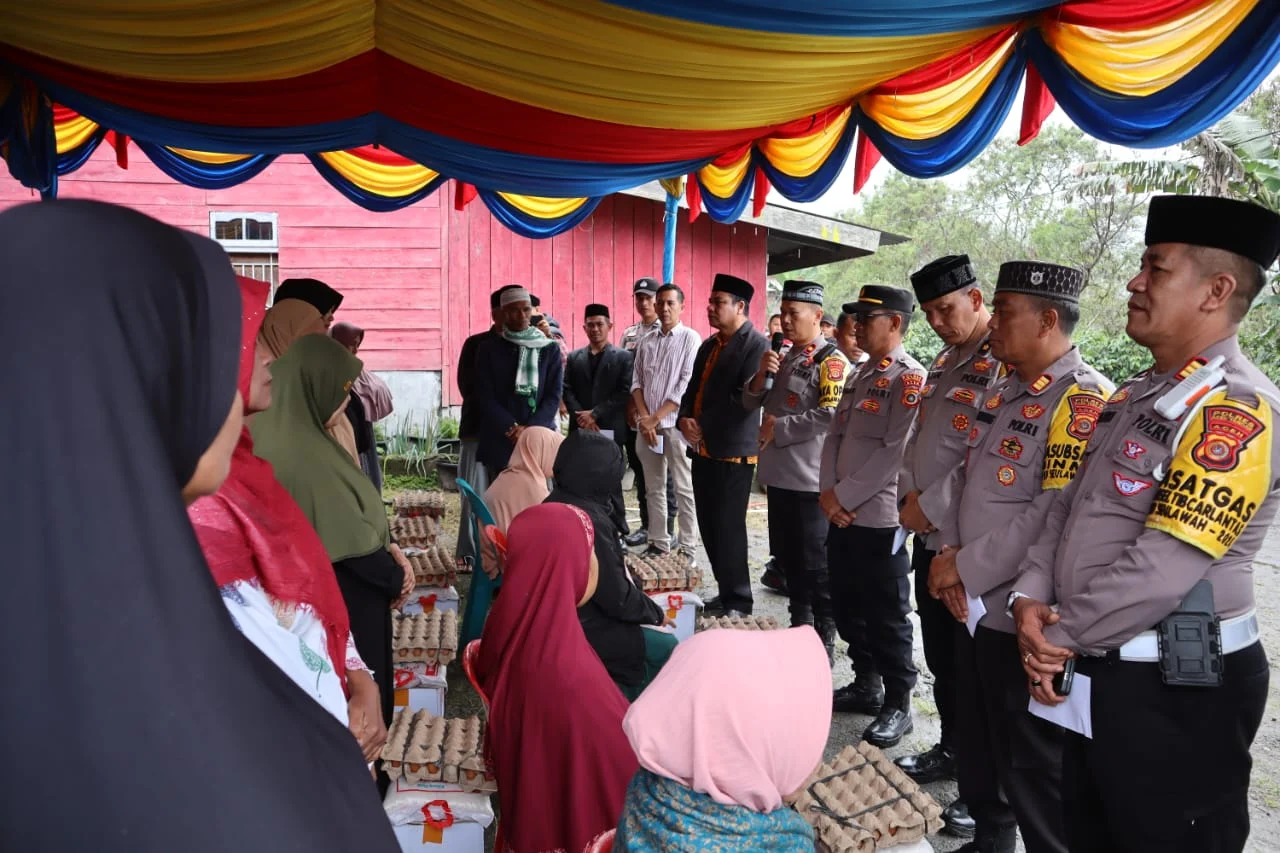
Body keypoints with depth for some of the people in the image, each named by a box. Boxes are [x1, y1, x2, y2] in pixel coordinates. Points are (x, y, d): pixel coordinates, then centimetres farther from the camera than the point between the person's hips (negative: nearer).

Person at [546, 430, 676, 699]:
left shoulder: (556, 503, 2)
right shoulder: (590, 522, -26)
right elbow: (618, 599, -20)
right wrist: (656, 612, -4)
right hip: (577, 631, -10)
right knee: (666, 648, -2)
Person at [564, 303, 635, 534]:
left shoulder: (624, 357, 4)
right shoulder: (574, 358, 14)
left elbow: (624, 393, -6)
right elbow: (567, 391, 7)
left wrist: (595, 414, -13)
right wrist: (582, 417, -9)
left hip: (609, 430, -3)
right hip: (580, 430, 3)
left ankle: (618, 532, 6)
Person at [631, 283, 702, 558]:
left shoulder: (690, 339, -4)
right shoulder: (646, 342, 11)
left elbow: (687, 386, -10)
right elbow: (636, 382, 10)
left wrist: (656, 418, -11)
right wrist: (644, 417, -5)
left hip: (675, 424, -5)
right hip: (647, 425, 5)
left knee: (684, 489, -1)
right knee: (654, 488, 9)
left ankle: (687, 549, 4)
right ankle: (658, 544, 17)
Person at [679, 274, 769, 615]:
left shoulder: (756, 345, -10)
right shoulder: (709, 345, 17)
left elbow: (746, 399, -19)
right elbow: (693, 388, 19)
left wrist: (703, 425, -13)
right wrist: (685, 418, -2)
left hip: (732, 452, -8)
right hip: (703, 449, 8)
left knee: (728, 529, -3)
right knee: (709, 526, 12)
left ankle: (738, 602, 10)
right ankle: (726, 592, 25)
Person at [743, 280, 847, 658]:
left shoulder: (831, 361, -11)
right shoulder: (783, 357, 14)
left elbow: (831, 415, -23)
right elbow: (751, 402, 16)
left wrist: (778, 427, -15)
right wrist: (762, 375, -5)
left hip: (809, 478, -8)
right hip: (779, 473, 8)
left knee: (815, 563, 2)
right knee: (786, 556, 17)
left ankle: (824, 639, 15)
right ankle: (799, 625, 32)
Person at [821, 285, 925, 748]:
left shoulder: (910, 379, -13)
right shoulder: (862, 375, 14)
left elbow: (896, 453, -20)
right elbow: (835, 436, 13)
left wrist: (843, 496, -15)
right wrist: (828, 493, -1)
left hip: (880, 519, -8)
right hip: (842, 516, 8)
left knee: (886, 617, 3)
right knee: (847, 607, 18)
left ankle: (897, 705, 17)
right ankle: (866, 683, 34)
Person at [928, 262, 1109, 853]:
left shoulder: (1083, 400, -18)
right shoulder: (1004, 393, 10)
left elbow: (1052, 517, -25)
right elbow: (965, 478, 14)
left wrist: (966, 568, -17)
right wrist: (949, 552, -2)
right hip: (973, 607, 9)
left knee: (1032, 764, 6)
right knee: (974, 741, 23)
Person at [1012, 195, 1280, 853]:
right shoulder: (1137, 395, 11)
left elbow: (1162, 567, -25)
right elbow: (1069, 505, 12)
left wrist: (1060, 640, -14)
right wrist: (1030, 597, -3)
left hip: (1178, 692, -8)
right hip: (1099, 670, 9)